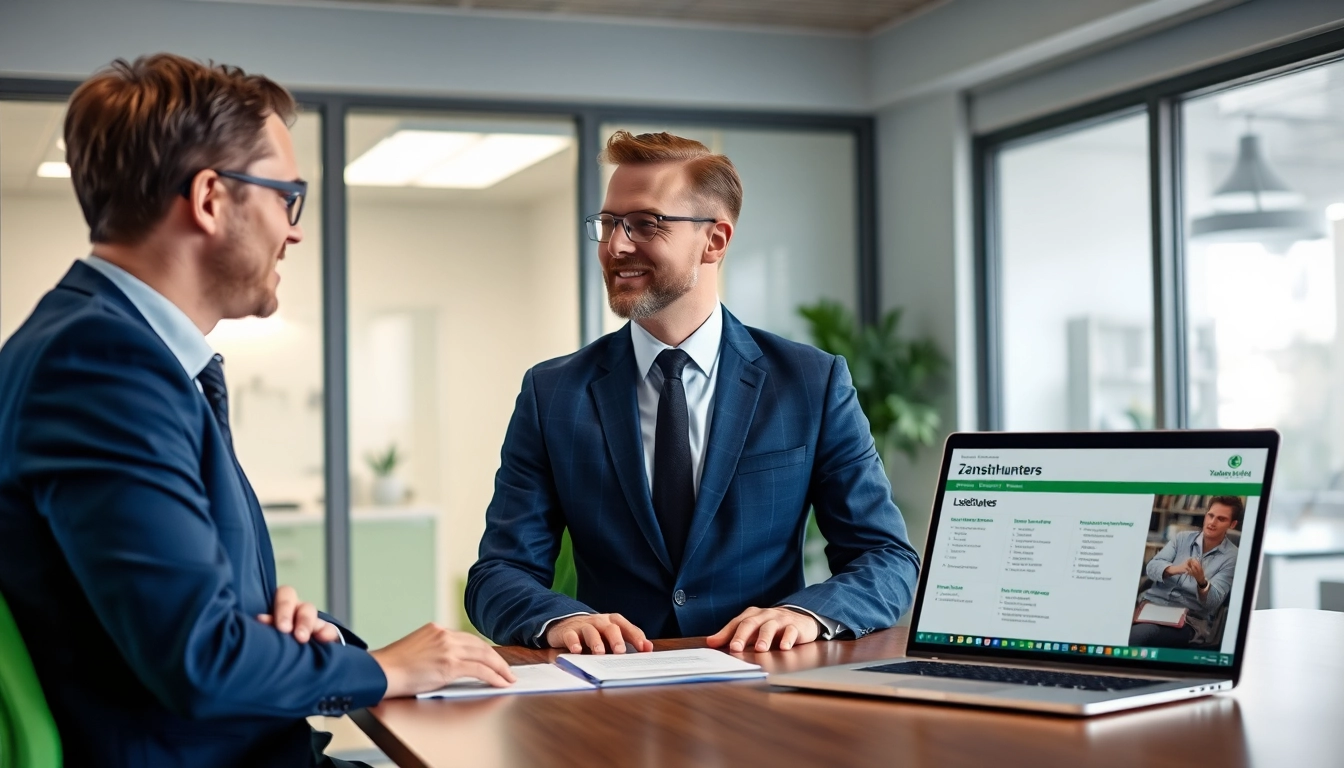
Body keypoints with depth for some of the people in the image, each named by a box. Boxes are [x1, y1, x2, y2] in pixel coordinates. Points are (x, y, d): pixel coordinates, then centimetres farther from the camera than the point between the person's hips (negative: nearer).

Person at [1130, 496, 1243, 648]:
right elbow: (1151, 567, 0)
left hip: (1189, 619, -3)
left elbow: (1213, 602, -7)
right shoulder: (1182, 538, 12)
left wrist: (1201, 581, -28)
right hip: (1152, 603, 3)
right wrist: (1174, 569, -22)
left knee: (1138, 634, -34)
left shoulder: (1232, 557, 2)